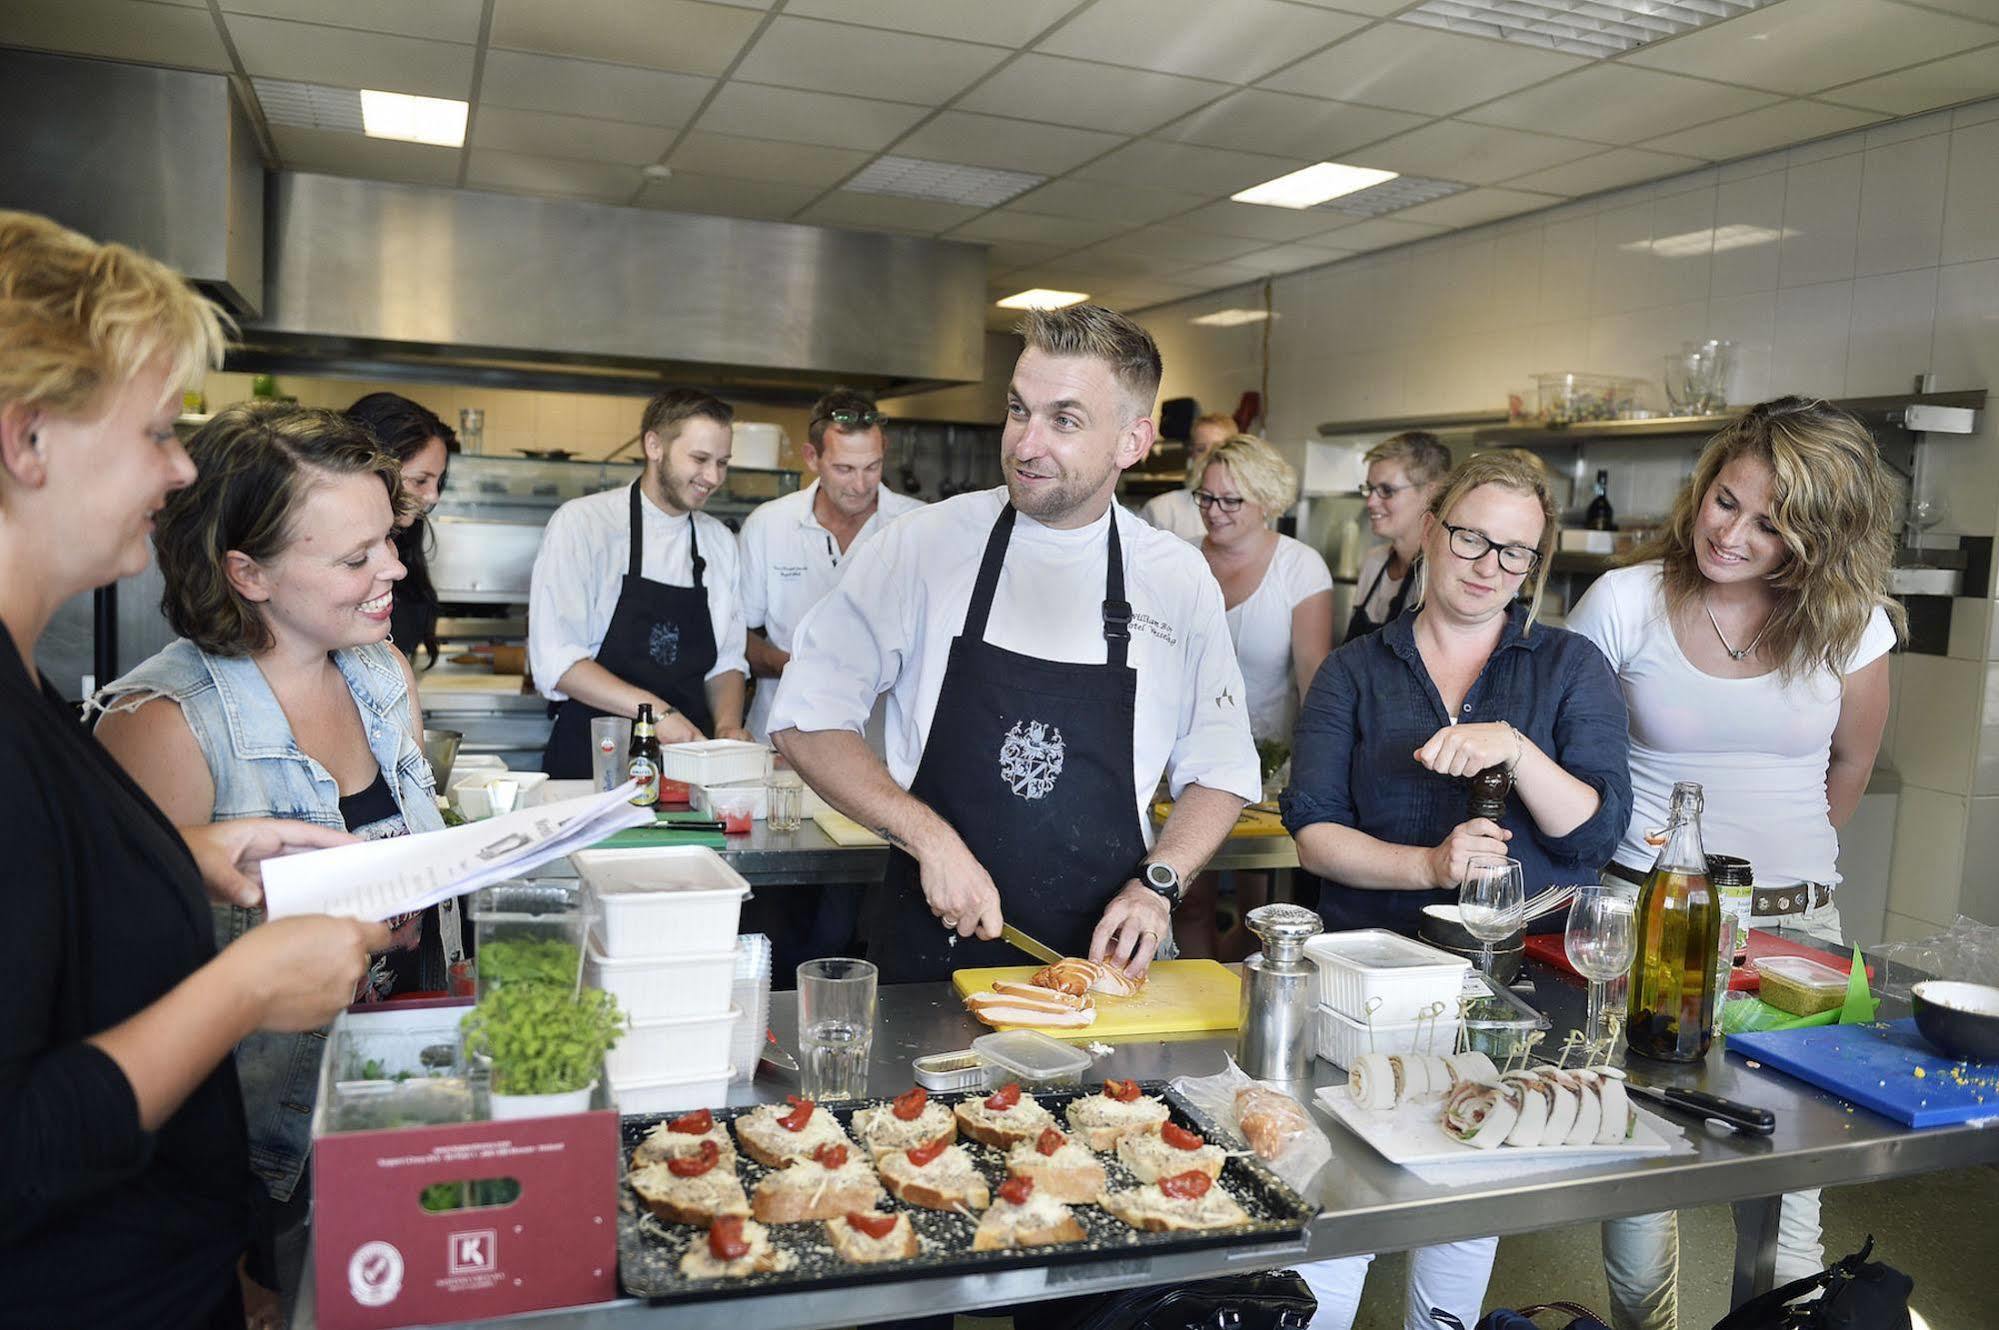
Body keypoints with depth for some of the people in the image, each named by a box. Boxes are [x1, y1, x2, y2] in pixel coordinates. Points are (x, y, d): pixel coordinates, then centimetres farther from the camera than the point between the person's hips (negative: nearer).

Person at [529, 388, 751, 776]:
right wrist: (657, 712, -19)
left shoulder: (721, 543, 12)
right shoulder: (581, 523, -4)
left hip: (686, 757, 4)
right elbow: (554, 661, -11)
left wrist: (728, 727, -3)